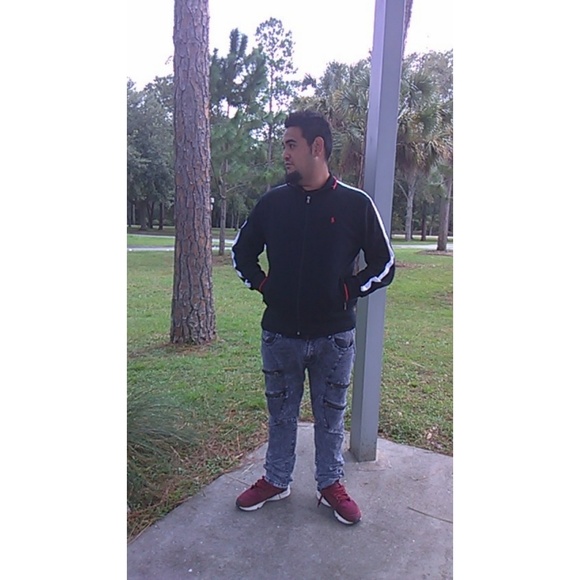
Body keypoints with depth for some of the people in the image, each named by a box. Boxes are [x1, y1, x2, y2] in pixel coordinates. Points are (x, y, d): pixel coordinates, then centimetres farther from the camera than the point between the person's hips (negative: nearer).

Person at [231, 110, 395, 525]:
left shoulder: (356, 204, -6)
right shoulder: (273, 202, 1)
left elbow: (384, 265, 1)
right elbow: (242, 250, 14)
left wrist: (348, 290, -9)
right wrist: (262, 285, 2)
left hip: (334, 337, -2)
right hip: (279, 334, 2)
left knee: (331, 415, 15)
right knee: (281, 413, 17)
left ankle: (331, 484, 36)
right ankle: (276, 481, 38)